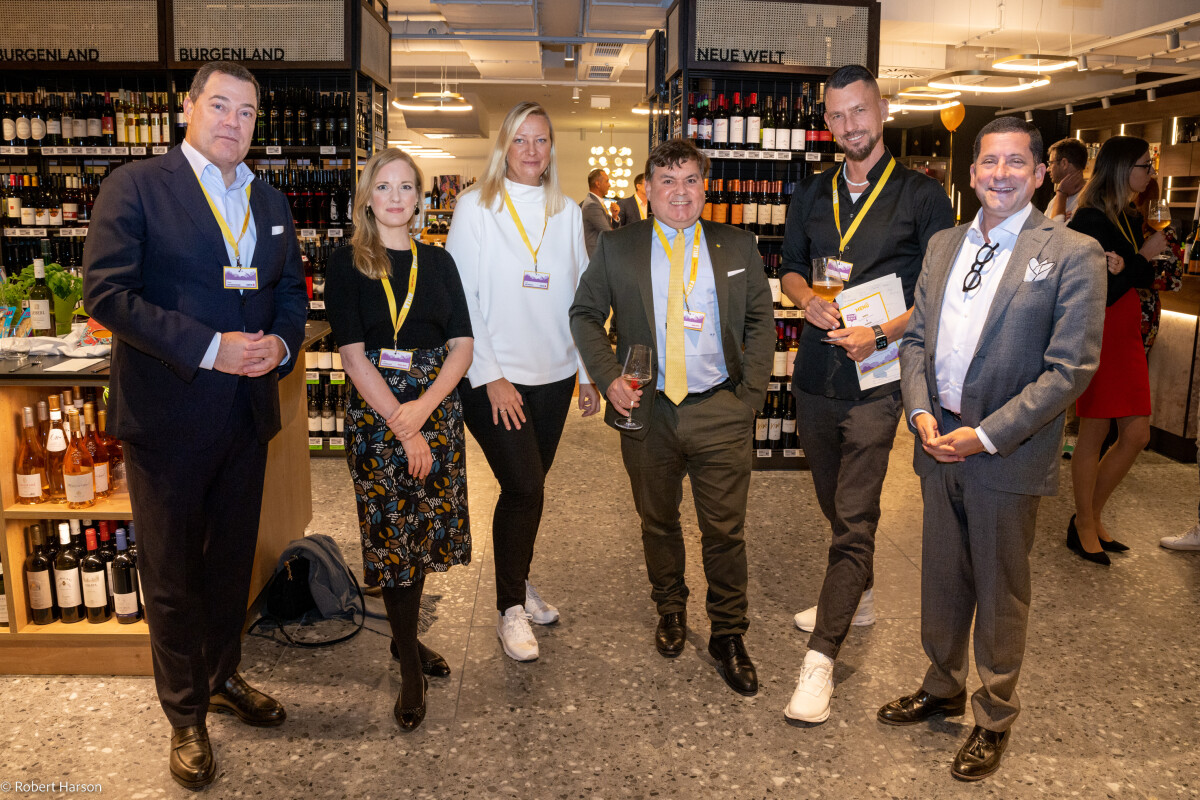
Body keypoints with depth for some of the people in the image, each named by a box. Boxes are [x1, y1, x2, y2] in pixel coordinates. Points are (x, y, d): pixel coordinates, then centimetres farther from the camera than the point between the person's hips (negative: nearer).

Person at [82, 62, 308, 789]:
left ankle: (223, 678, 39)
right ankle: (186, 714, 27)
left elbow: (292, 291, 16)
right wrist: (210, 347, -21)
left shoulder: (272, 203, 12)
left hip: (248, 412, 5)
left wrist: (282, 343, -6)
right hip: (169, 414, -5)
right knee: (172, 573, 9)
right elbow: (107, 293, -14)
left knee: (233, 560, 18)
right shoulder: (136, 187, -5)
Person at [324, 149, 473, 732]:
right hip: (375, 413, -3)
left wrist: (424, 408, -12)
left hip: (436, 407, 4)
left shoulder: (438, 262, 9)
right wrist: (402, 428, -14)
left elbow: (462, 346, 4)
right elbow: (353, 355, -8)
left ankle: (405, 637, 29)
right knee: (392, 531, 0)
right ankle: (410, 667, 13)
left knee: (426, 528, 9)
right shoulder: (347, 264, -1)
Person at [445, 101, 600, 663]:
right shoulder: (474, 207, -3)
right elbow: (460, 299, -6)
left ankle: (518, 585, 32)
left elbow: (580, 296, 11)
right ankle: (511, 611, 7)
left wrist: (589, 371, 8)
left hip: (553, 375, 4)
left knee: (529, 486, 12)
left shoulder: (567, 213, 9)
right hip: (493, 378, -4)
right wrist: (490, 376, -11)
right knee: (524, 489, -10)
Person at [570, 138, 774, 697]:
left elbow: (761, 320, 10)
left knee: (725, 530, 4)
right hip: (647, 410, 1)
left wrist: (752, 390, 1)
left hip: (720, 410, 0)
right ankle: (670, 609, 39)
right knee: (657, 522, 15)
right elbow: (585, 314, 8)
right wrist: (608, 378, -6)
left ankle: (728, 636, 22)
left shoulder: (738, 248, 6)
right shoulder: (617, 248, 3)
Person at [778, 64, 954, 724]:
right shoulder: (811, 196, 12)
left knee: (854, 518, -8)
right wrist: (808, 299, -3)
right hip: (815, 372, 6)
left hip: (875, 378, -5)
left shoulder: (922, 196, -3)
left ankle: (820, 659, -5)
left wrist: (880, 336, -16)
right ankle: (857, 597, 41)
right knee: (836, 504, 19)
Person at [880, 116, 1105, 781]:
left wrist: (986, 435, -17)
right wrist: (921, 413, -5)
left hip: (1007, 454, -4)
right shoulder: (943, 245, 8)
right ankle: (942, 687, 40)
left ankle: (994, 718, 31)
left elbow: (1070, 369, -13)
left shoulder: (1072, 254, -9)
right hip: (939, 445, 5)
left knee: (1000, 594, 10)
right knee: (941, 579, 18)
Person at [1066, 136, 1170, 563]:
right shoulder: (1089, 220, -14)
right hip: (1098, 332, -8)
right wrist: (1144, 256, -11)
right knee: (1095, 431, 2)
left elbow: (1143, 281, 10)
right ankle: (1084, 524, 17)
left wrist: (1125, 268, -10)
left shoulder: (1132, 219, 13)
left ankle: (1091, 516, 23)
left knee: (1137, 434, 8)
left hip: (1127, 333, 8)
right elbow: (1101, 293, -17)